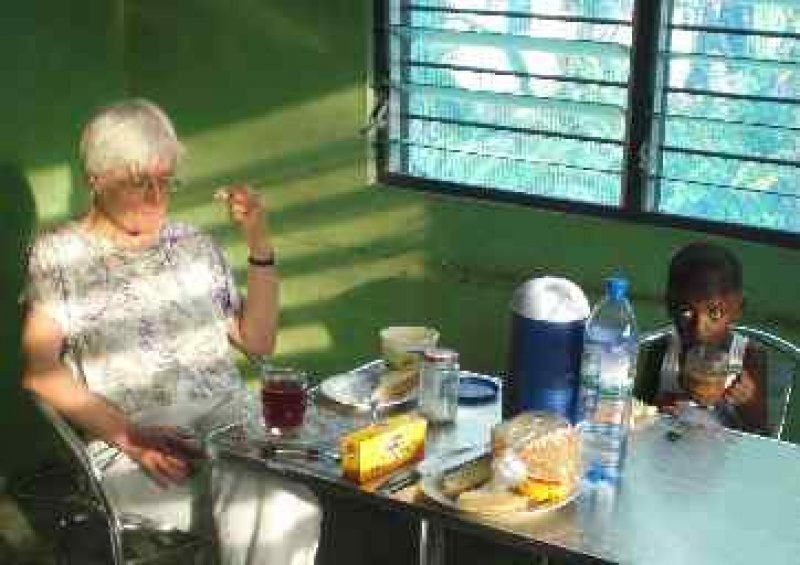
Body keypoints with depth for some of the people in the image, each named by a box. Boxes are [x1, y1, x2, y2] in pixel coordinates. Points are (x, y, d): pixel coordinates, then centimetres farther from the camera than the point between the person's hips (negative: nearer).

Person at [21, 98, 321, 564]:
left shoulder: (192, 243, 20)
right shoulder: (59, 254, 9)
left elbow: (257, 342, 17)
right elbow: (40, 371, -1)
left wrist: (259, 244, 6)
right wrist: (129, 436, -14)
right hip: (129, 447, -3)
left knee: (291, 510, -29)